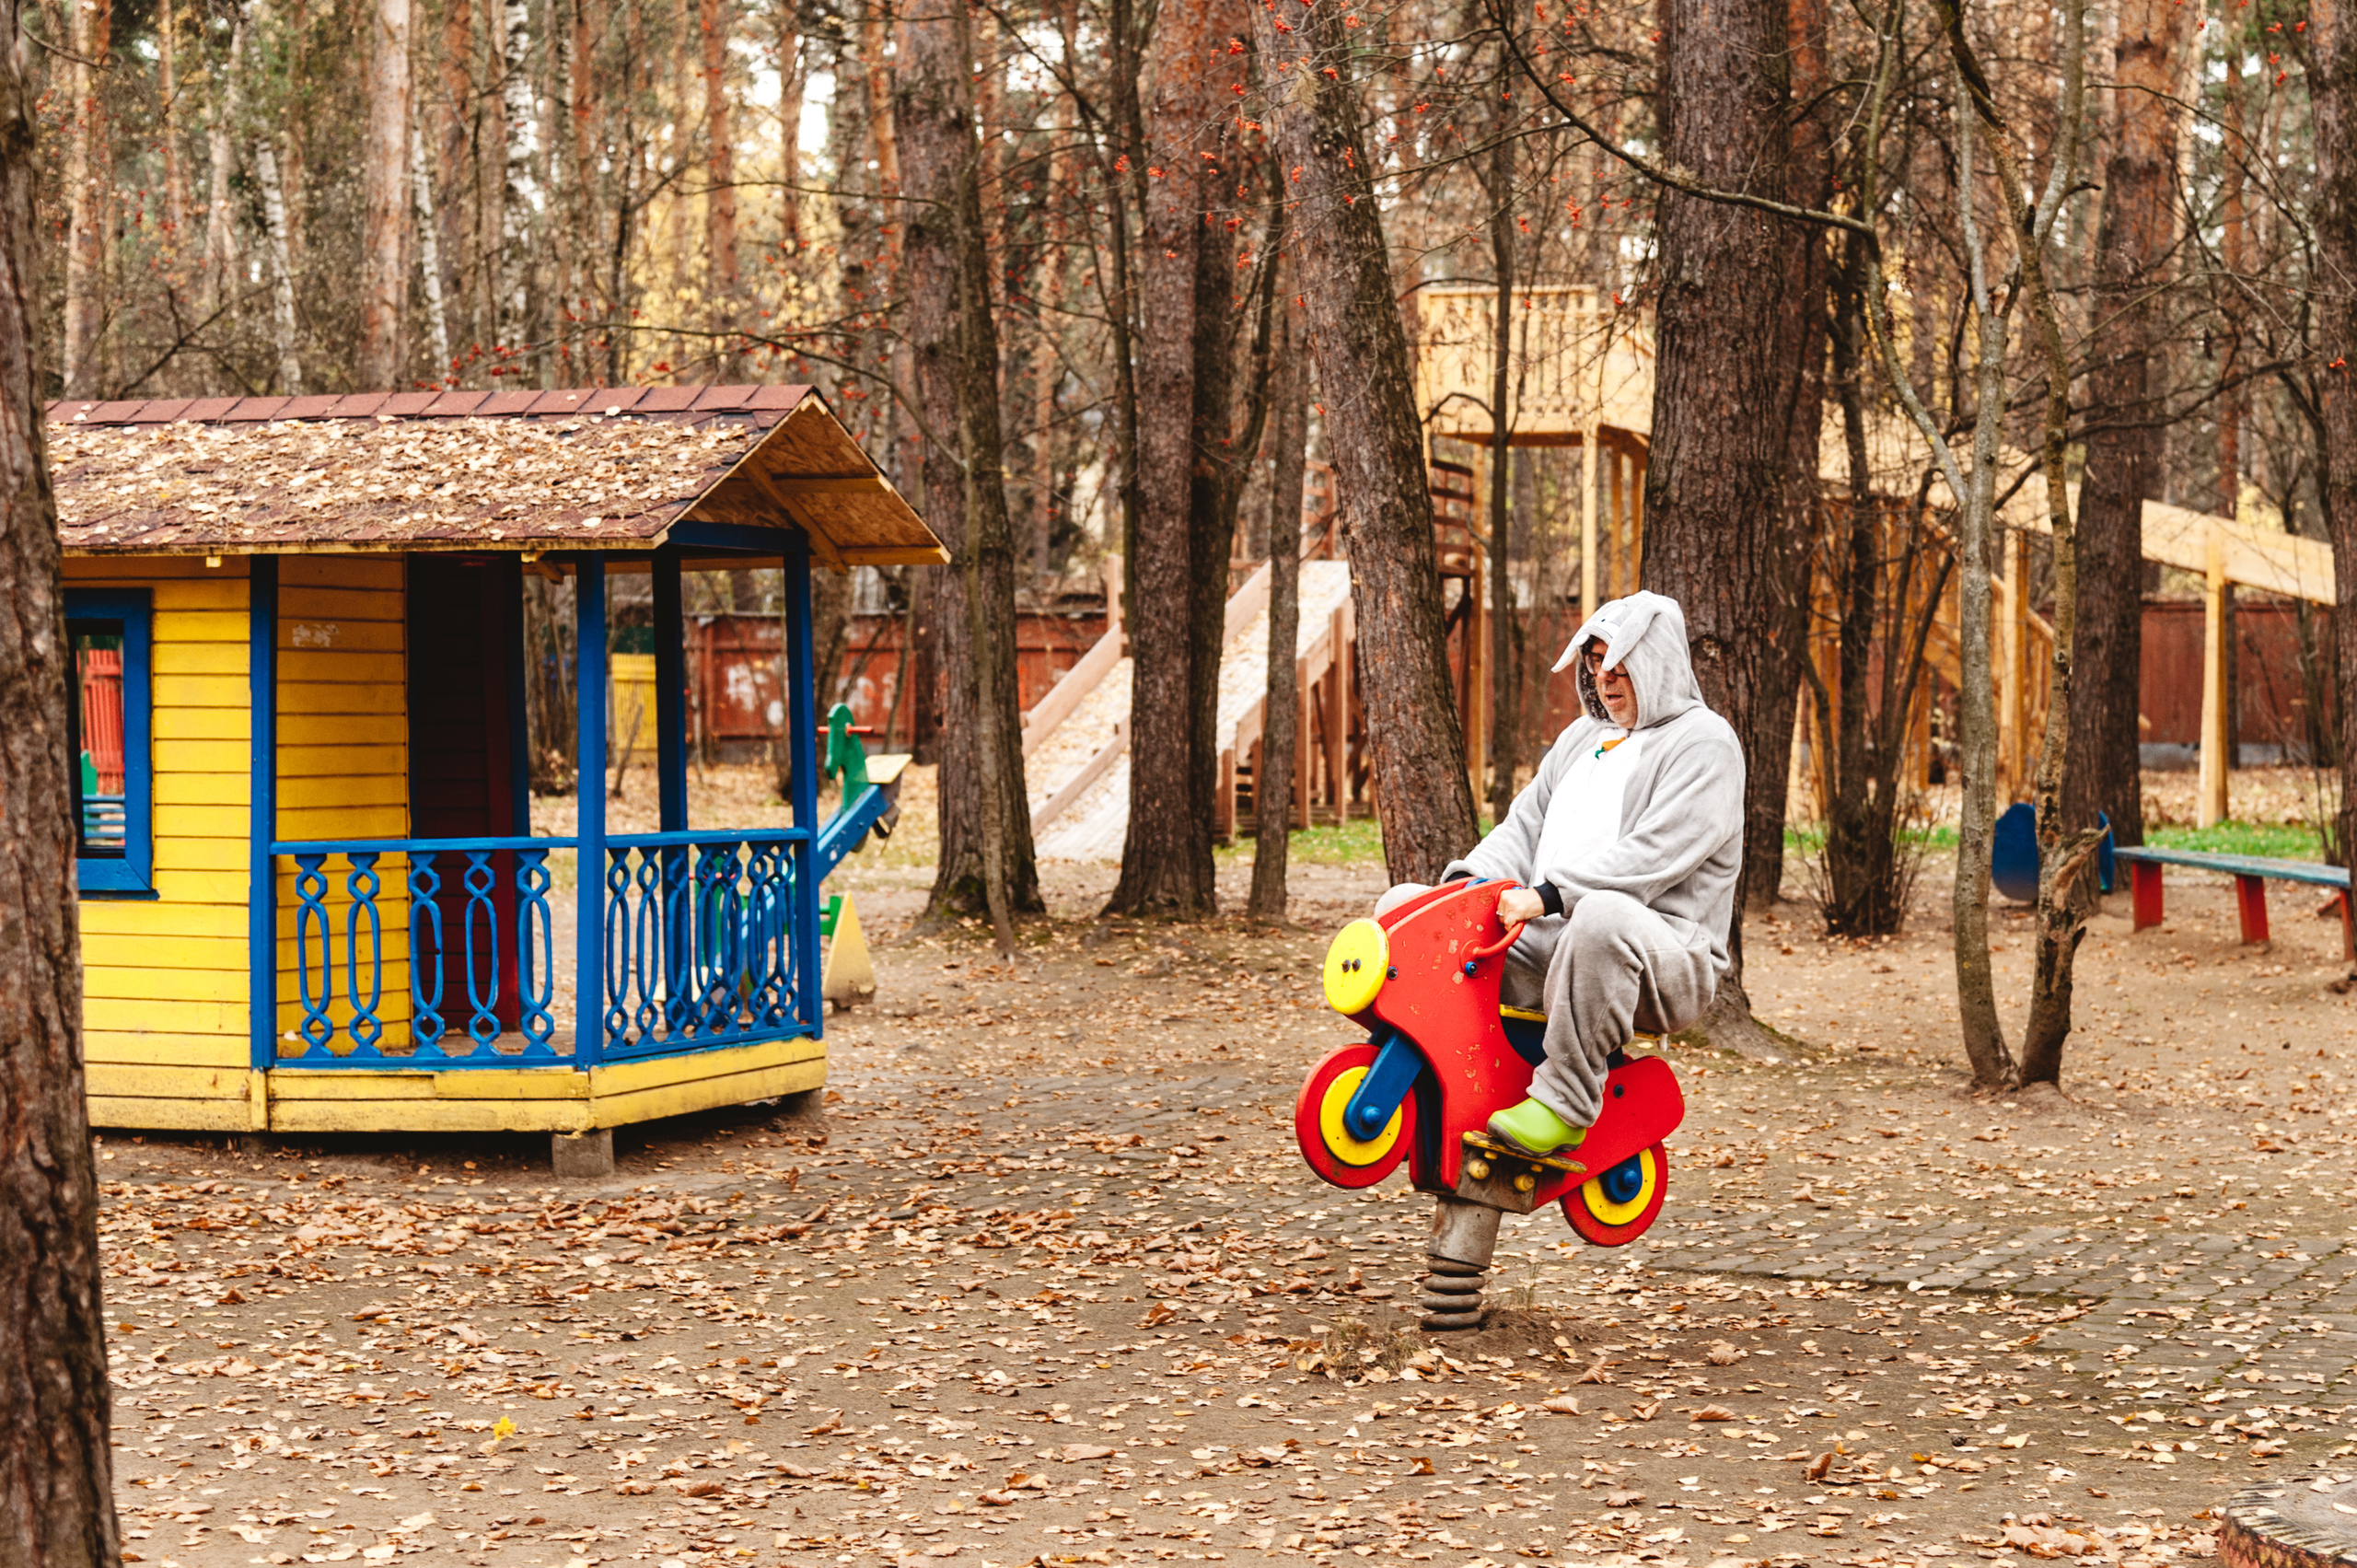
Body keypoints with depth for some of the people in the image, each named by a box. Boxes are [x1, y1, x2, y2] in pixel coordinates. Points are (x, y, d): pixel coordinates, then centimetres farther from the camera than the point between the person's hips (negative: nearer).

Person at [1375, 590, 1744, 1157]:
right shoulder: (1582, 737, 24)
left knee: (1602, 917, -44)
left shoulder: (1704, 743, -4)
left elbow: (1651, 856, -17)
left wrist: (1547, 895, -25)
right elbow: (1525, 824, 21)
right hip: (1541, 945, 8)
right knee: (1403, 905, 0)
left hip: (1662, 965, -8)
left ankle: (1563, 1104, -35)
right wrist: (1471, 879, -1)